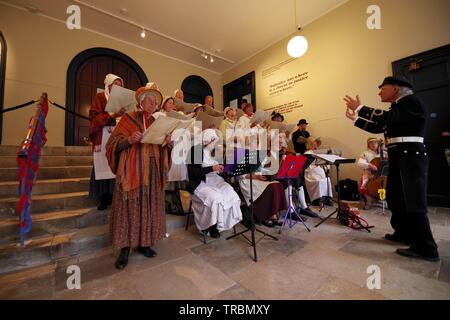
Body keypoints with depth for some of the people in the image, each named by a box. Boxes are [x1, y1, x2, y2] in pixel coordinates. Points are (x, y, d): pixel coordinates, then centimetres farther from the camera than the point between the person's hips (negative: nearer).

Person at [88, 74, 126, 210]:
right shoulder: (99, 97, 5)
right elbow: (94, 117, -6)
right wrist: (112, 115, -19)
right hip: (103, 136, -3)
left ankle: (114, 196, 5)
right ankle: (103, 198, 3)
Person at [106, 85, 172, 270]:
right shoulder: (128, 119, 3)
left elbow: (162, 148, 15)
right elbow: (114, 143, -3)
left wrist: (168, 143, -6)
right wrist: (129, 139, -22)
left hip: (152, 172, 4)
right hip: (132, 171, -4)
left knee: (149, 207, 7)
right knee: (129, 207, 0)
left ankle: (144, 243, 22)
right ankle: (125, 249, 13)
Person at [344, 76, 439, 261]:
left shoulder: (411, 101, -7)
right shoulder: (397, 107, 18)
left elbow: (387, 118, -23)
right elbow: (378, 127, 20)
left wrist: (360, 108, -17)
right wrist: (355, 119, 15)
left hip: (410, 156, -9)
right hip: (398, 157, 9)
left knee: (413, 201, -7)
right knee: (395, 197, 13)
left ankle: (426, 248, 3)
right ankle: (404, 233, 26)